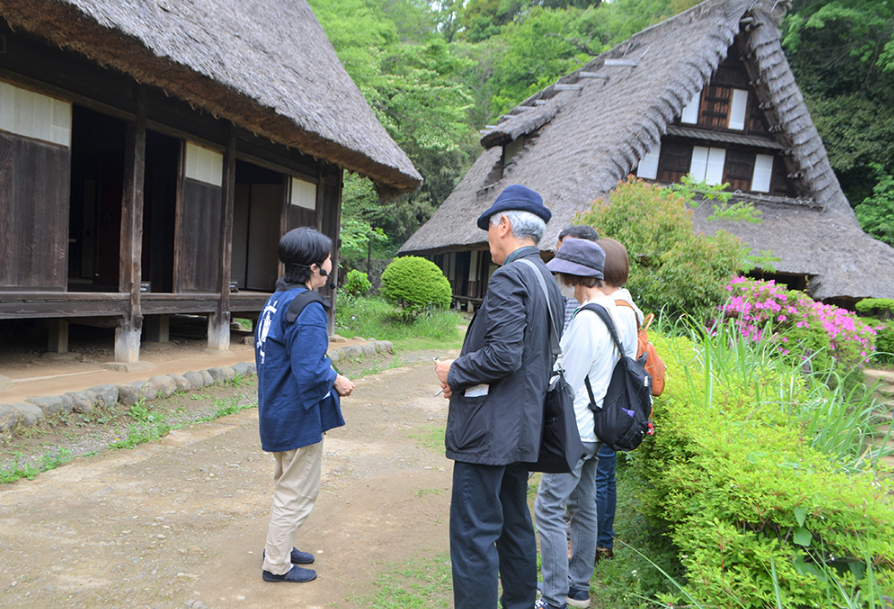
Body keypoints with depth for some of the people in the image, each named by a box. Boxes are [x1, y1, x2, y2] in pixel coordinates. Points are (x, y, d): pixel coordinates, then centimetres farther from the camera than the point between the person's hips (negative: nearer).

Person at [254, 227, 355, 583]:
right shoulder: (307, 310, -25)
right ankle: (277, 565, 22)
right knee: (297, 493, 8)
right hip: (299, 419, -10)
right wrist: (336, 381, -12)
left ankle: (279, 545, 42)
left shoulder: (275, 301, 7)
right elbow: (309, 371, -31)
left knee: (288, 485, 26)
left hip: (277, 413, 10)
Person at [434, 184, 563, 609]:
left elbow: (503, 355, -25)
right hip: (522, 428, 10)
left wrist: (454, 371, -8)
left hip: (488, 430, -10)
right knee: (515, 525, 22)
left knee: (473, 535, -1)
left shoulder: (509, 277, -17)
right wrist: (464, 378, 11)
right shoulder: (547, 281, 13)